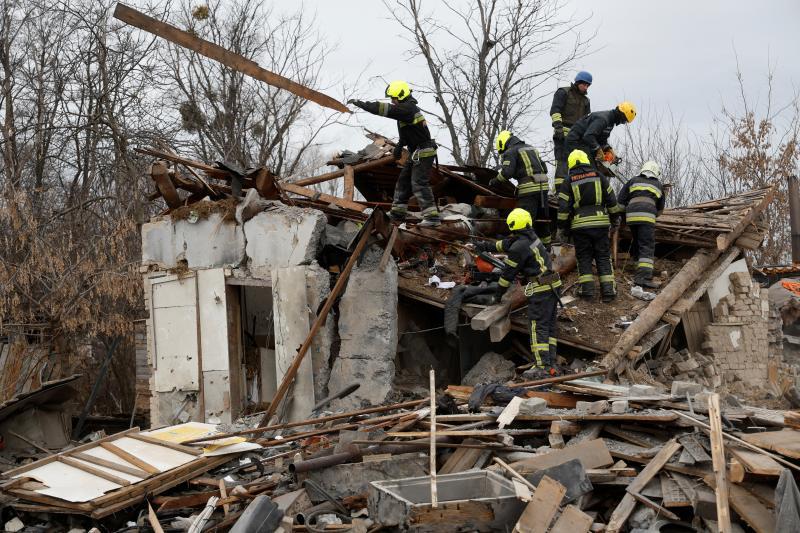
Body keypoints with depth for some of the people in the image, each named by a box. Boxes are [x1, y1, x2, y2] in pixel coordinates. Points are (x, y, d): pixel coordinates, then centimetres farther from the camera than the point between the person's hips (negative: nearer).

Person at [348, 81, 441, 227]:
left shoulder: (407, 109, -20)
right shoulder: (408, 108, 14)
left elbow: (383, 108, -26)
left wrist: (361, 104, -23)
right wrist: (400, 145, 21)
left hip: (423, 153, -11)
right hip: (416, 153, 11)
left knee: (419, 184, -14)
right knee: (403, 181, 15)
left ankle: (432, 216, -17)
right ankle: (398, 212, 22)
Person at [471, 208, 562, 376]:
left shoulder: (519, 248, -14)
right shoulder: (531, 237, 13)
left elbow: (508, 273, -5)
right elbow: (504, 244, 27)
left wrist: (499, 292, 10)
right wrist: (483, 246, 37)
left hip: (539, 291, -9)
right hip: (552, 287, 9)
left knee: (537, 329, -8)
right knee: (549, 327, 11)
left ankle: (542, 368, -12)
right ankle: (551, 365, 11)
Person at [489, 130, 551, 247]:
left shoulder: (510, 152, 0)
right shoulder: (531, 148, 24)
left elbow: (506, 173, -12)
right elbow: (544, 168, 24)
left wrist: (494, 182, 2)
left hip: (529, 189, -8)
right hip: (543, 186, 8)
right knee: (541, 220, 15)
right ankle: (546, 248, 20)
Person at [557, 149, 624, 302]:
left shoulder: (568, 183, 2)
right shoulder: (599, 177, 7)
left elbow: (563, 208, -3)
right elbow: (611, 200, 9)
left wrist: (561, 227, 5)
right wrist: (616, 217, 20)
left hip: (579, 225, -1)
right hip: (600, 223, 1)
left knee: (584, 258, 9)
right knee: (604, 257, 7)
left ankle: (587, 288, 1)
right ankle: (608, 289, 1)